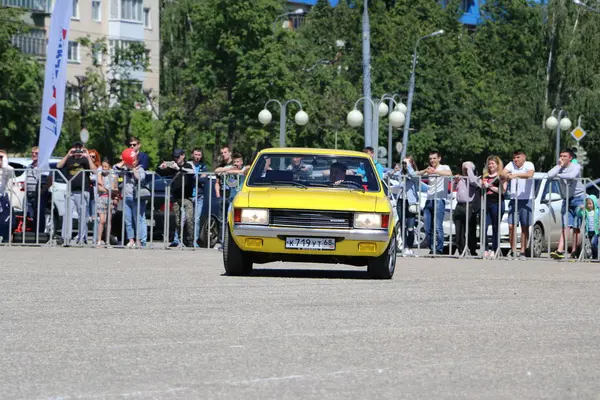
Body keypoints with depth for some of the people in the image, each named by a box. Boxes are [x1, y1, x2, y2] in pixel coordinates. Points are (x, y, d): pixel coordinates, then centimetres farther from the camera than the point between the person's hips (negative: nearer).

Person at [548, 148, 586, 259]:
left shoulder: (576, 167, -8)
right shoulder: (559, 168, 4)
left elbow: (572, 176, -30)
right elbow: (549, 175, -14)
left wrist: (559, 175, -16)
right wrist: (560, 166, -13)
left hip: (578, 197, -4)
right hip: (567, 199, 4)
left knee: (576, 227, -5)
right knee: (565, 226, -7)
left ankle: (574, 252, -2)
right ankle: (560, 250, -19)